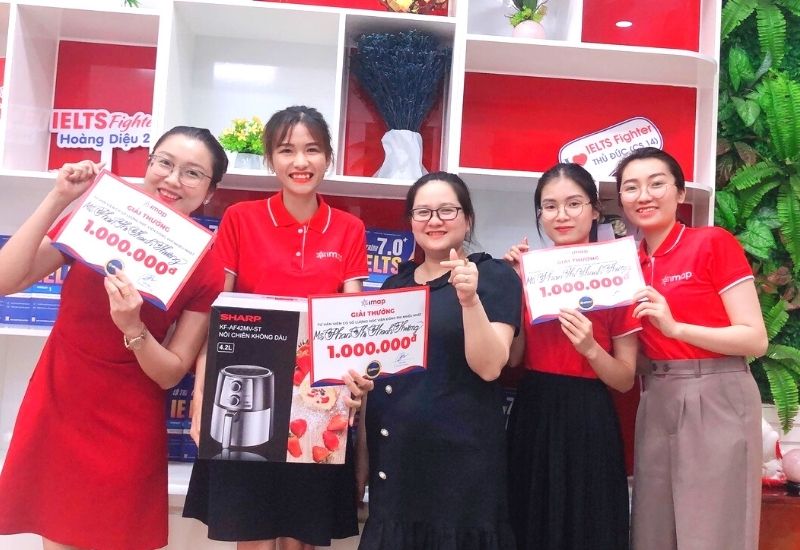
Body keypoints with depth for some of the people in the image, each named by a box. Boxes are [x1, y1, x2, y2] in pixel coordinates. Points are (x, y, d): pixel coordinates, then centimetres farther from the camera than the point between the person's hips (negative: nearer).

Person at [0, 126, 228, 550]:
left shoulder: (206, 271, -10)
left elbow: (171, 374, -9)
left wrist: (132, 328, -27)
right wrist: (57, 200, -19)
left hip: (126, 429, -1)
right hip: (55, 409, 2)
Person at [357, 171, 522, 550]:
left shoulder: (494, 276, -5)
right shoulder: (394, 284, 11)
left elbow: (489, 366, -15)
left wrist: (469, 299, -26)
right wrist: (363, 450, 10)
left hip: (459, 457, -5)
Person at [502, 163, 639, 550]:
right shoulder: (529, 270, 3)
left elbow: (625, 380, -3)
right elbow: (511, 359, -3)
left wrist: (589, 348, -21)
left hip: (587, 422, -3)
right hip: (531, 416, 3)